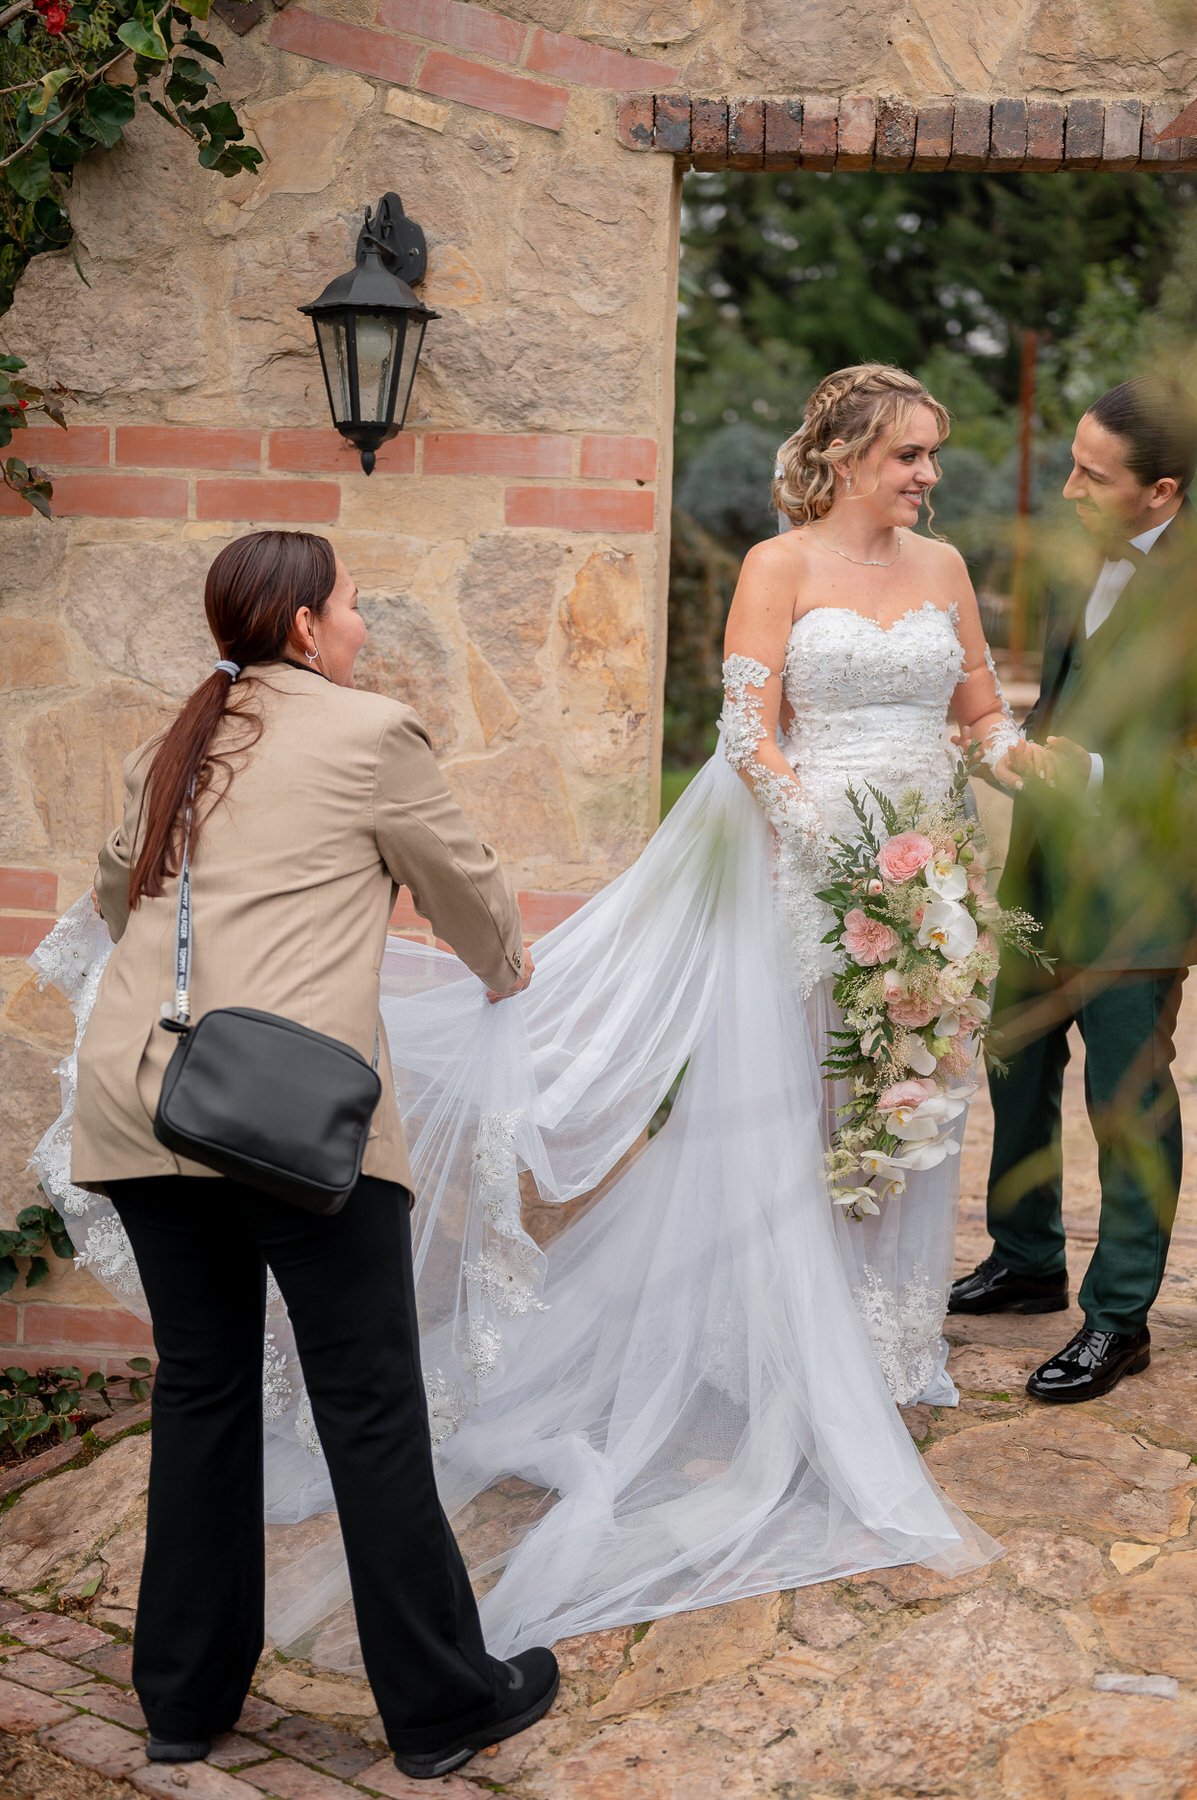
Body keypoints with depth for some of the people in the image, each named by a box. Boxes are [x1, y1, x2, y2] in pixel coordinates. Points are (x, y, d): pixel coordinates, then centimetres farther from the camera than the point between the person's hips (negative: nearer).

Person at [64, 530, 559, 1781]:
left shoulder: (169, 752, 20)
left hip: (138, 1095, 6)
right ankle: (442, 1704, 13)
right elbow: (462, 879, 13)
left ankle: (184, 1697, 26)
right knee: (370, 1406, 2)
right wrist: (509, 973, 33)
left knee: (200, 1391, 16)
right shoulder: (370, 733, 2)